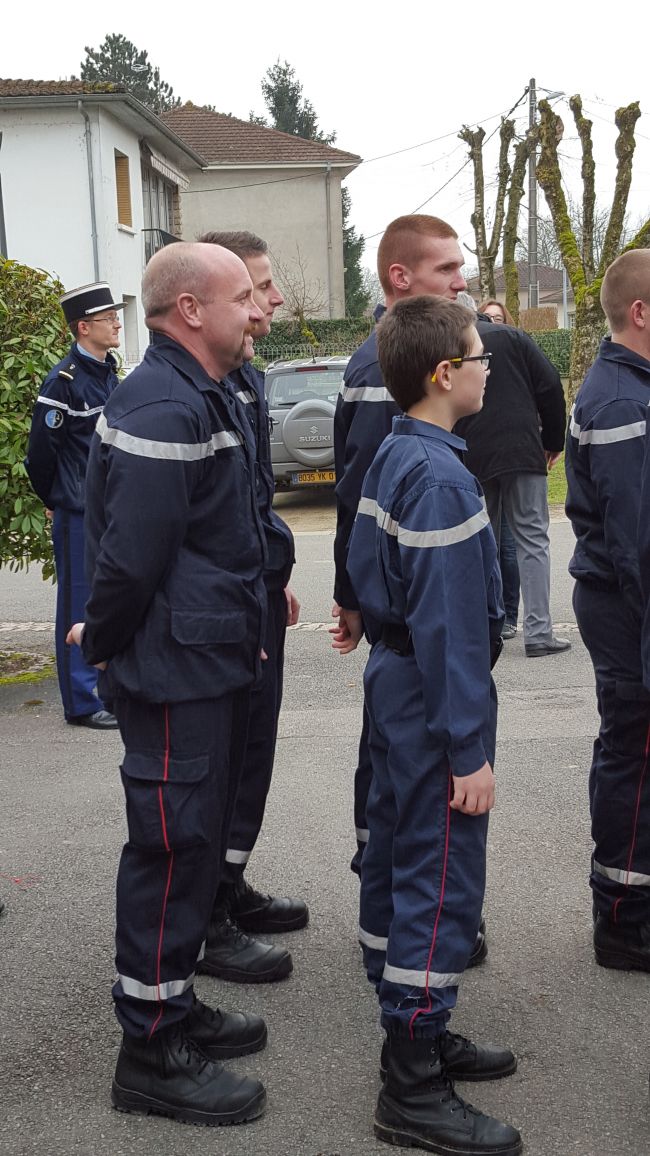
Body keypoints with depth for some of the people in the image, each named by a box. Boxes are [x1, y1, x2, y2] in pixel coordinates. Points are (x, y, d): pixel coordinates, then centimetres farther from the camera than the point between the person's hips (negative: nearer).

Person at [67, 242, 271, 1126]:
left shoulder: (203, 396, 14)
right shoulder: (164, 409, -22)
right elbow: (131, 555, -25)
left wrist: (242, 632, 16)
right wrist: (103, 647, -11)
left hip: (213, 666, 10)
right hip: (176, 677, -10)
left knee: (197, 840, 19)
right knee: (173, 849, -1)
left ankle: (174, 1004, 34)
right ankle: (151, 1051, 13)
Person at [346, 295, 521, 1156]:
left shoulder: (390, 457, 7)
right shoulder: (441, 478, -22)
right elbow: (450, 624, -23)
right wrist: (469, 748, -20)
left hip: (392, 684, 10)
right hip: (434, 702, -10)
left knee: (396, 864, 16)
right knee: (441, 885, -3)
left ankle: (415, 1035, 32)